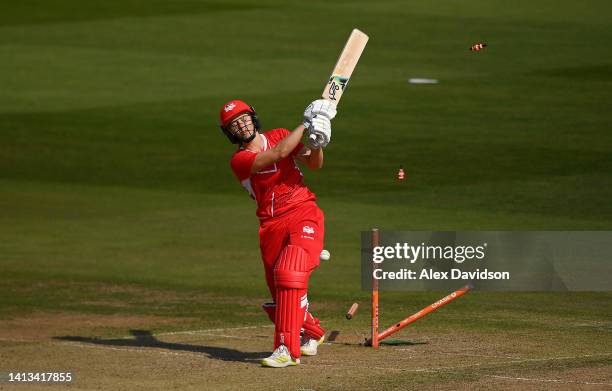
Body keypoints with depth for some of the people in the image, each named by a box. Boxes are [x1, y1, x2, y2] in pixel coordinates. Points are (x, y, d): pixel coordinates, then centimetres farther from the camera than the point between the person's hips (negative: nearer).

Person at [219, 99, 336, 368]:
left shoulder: (279, 135, 8)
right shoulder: (239, 160, -4)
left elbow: (314, 164, 3)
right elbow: (279, 153, -18)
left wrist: (316, 144, -17)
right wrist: (307, 124, -13)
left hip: (304, 216, -1)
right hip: (271, 226, 1)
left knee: (289, 275, -23)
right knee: (280, 291, 8)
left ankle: (288, 348, -26)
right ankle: (311, 332, 39)